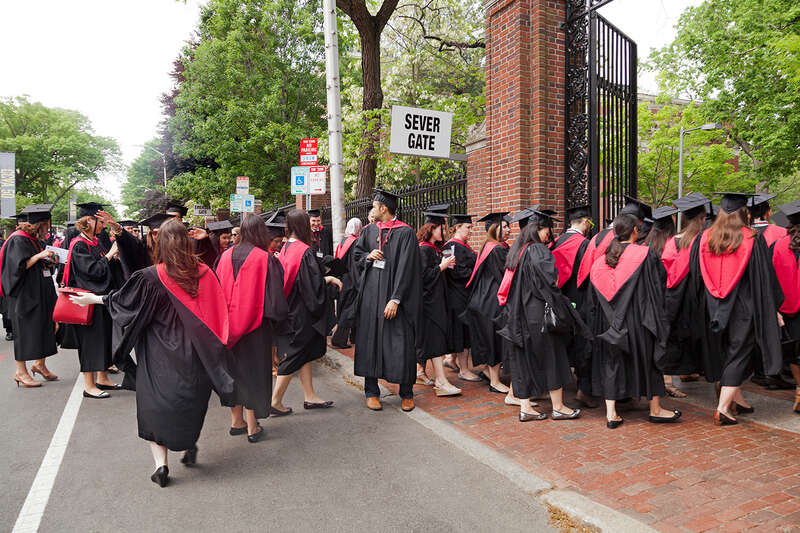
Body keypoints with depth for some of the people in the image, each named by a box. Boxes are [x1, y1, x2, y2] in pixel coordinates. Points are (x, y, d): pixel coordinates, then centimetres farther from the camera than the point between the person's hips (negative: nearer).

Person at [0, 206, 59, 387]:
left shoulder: (36, 239, 13)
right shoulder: (18, 240, -13)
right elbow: (19, 266, -21)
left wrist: (49, 262, 3)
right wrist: (39, 256, -23)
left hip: (40, 293, 9)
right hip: (25, 294, -9)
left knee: (44, 327, 11)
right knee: (25, 330, -2)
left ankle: (39, 364, 23)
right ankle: (20, 371, 9)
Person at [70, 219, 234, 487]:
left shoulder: (150, 277, -14)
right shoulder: (204, 273, -7)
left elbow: (122, 299, -1)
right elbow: (218, 312, -2)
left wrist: (92, 299, 16)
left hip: (160, 353, -2)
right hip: (193, 355, 3)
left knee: (155, 402, 9)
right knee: (190, 400, 22)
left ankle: (161, 463, 5)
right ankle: (189, 447, 30)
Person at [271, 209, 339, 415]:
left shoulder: (286, 248, 6)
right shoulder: (304, 251, -20)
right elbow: (313, 284, -21)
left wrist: (325, 278, 13)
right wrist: (329, 279, -2)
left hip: (290, 311, 9)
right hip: (301, 313, -9)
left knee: (304, 354, 16)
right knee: (295, 355, 2)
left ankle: (309, 397, 25)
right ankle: (275, 402, 11)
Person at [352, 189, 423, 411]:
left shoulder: (405, 233, -7)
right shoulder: (369, 231, 10)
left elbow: (405, 267, -13)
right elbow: (356, 254, 22)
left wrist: (395, 299, -19)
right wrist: (368, 256, -2)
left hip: (395, 294, -4)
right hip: (371, 292, 5)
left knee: (402, 343, -1)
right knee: (370, 339, 6)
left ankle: (406, 394, 15)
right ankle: (371, 391, 18)